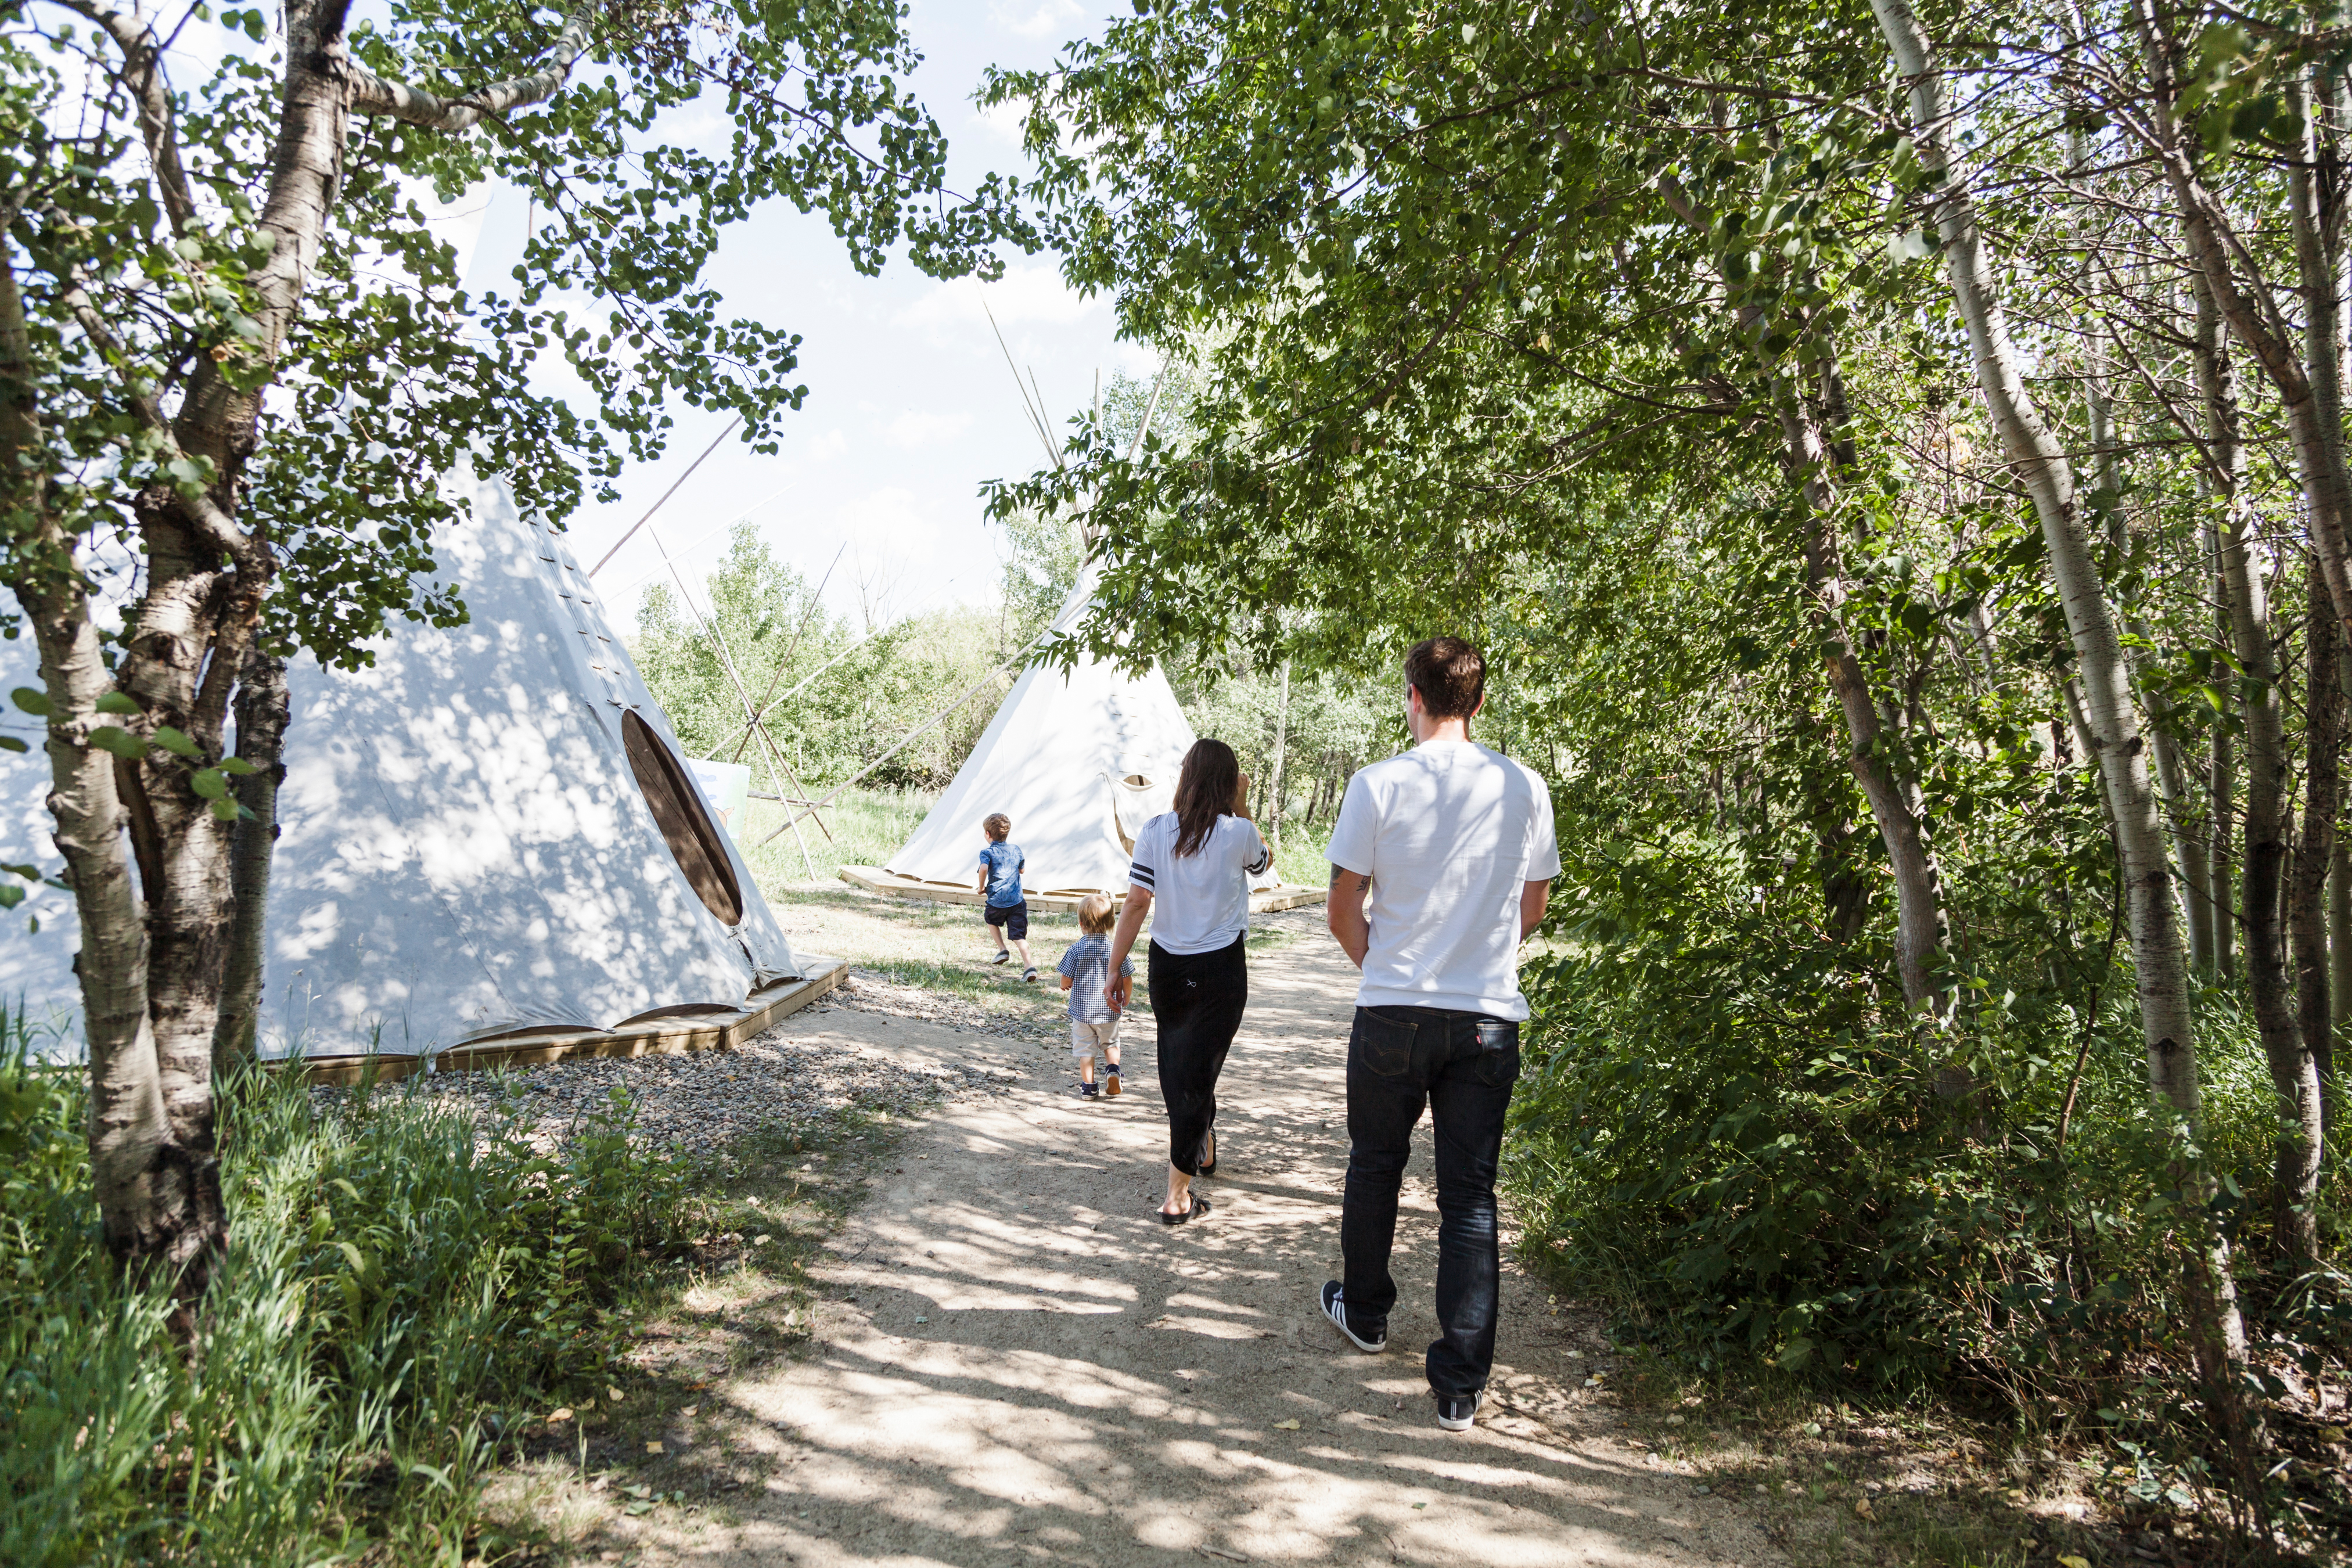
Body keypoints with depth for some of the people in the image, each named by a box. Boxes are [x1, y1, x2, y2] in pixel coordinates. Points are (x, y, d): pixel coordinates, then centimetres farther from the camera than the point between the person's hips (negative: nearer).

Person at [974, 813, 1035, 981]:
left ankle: (1002, 949, 26)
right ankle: (1028, 965, -14)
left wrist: (981, 887, -8)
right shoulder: (1016, 850, 10)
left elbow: (984, 868, -23)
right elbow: (1022, 870, 22)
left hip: (997, 901, -3)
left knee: (991, 920, 31)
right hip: (1017, 901, 3)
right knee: (1019, 936, 1)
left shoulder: (987, 852, -4)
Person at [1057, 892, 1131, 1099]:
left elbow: (1066, 981, -9)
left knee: (1085, 1048, 10)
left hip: (1082, 1010, -1)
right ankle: (1113, 1069, -4)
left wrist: (1065, 986, 15)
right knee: (1111, 1044, 20)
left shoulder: (1076, 949, -12)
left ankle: (1088, 1087, 13)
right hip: (1109, 1012, 1)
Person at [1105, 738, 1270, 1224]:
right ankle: (1177, 1196, 2)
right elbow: (1264, 860, 14)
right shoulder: (1238, 834, -9)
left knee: (1178, 1067, 22)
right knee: (1197, 1070, 3)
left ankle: (1204, 1150, 44)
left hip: (1167, 965, 3)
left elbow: (1136, 902, -7)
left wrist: (1117, 965, 0)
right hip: (1221, 969, -3)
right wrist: (1242, 807, 12)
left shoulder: (1156, 830, -5)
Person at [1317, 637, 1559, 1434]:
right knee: (1471, 1195, 7)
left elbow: (1344, 913, -4)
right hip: (1489, 1017, 2)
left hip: (1393, 1013, -1)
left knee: (1375, 1166, 20)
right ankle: (1461, 1385, 9)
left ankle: (1365, 1313, 39)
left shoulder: (1378, 784, -9)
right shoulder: (1524, 787, 0)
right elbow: (1534, 906, 10)